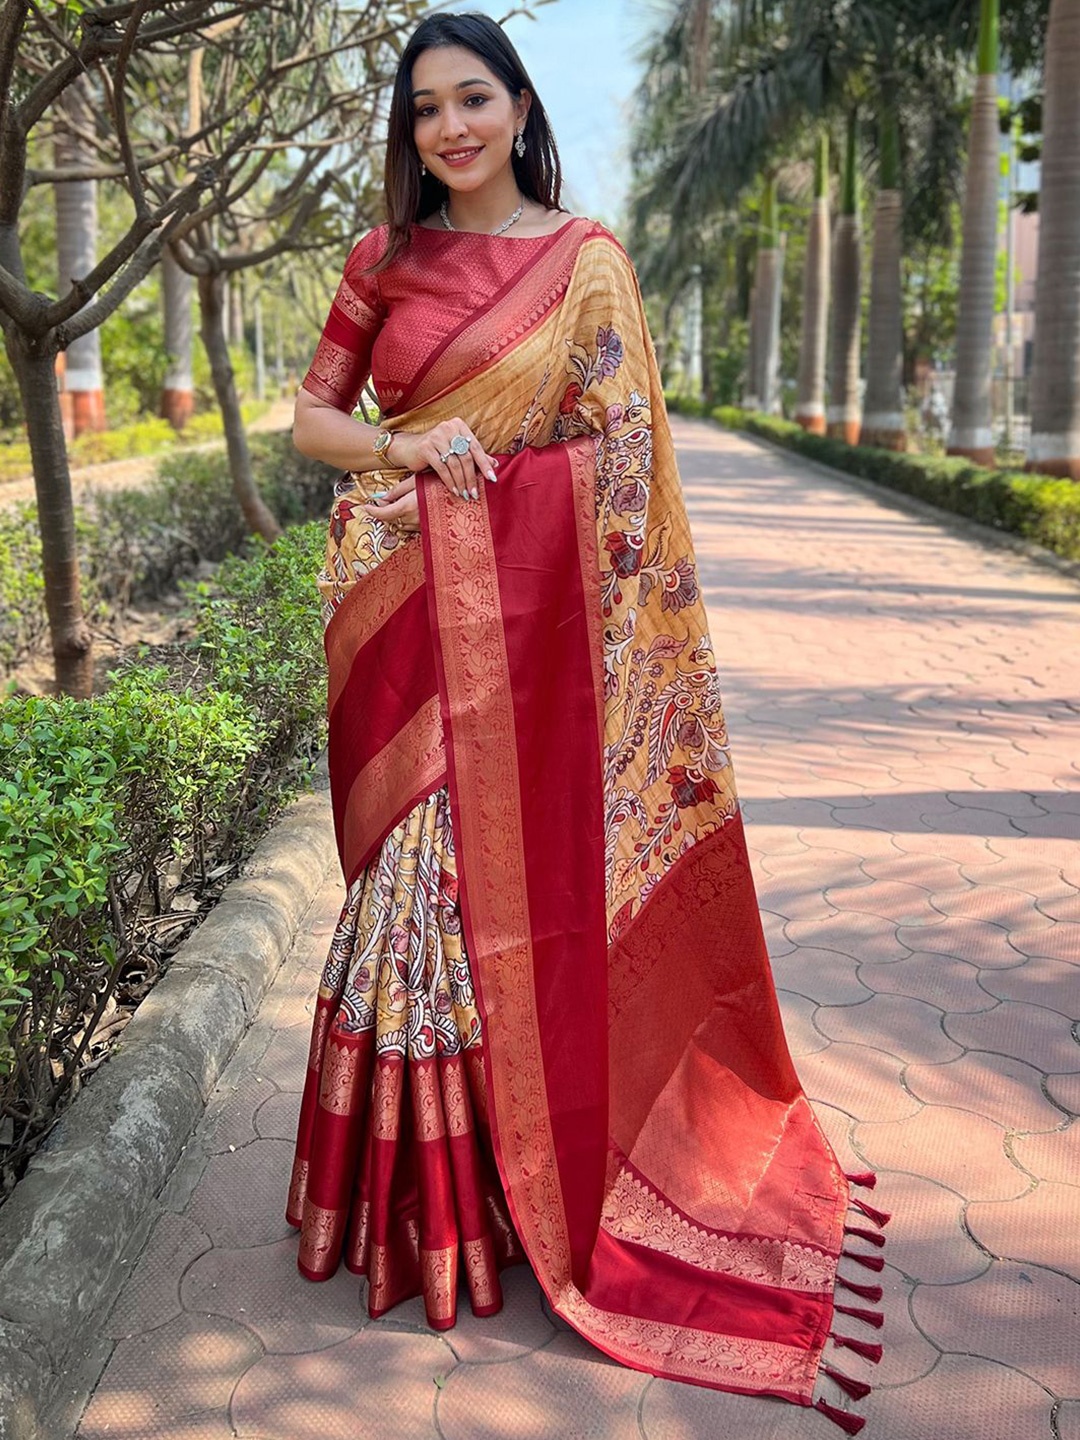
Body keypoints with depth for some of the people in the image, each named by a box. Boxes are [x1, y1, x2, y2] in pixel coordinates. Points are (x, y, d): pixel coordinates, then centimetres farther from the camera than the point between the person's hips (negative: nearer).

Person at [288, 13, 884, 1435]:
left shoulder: (586, 258, 5)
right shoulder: (383, 259, 11)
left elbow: (627, 448, 1)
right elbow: (311, 415, 12)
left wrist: (624, 617, -7)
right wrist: (404, 446, -8)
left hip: (530, 605, -2)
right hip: (408, 609, 2)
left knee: (533, 868, 3)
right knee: (414, 871, 4)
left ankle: (542, 1168, 24)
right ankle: (421, 1187, 23)